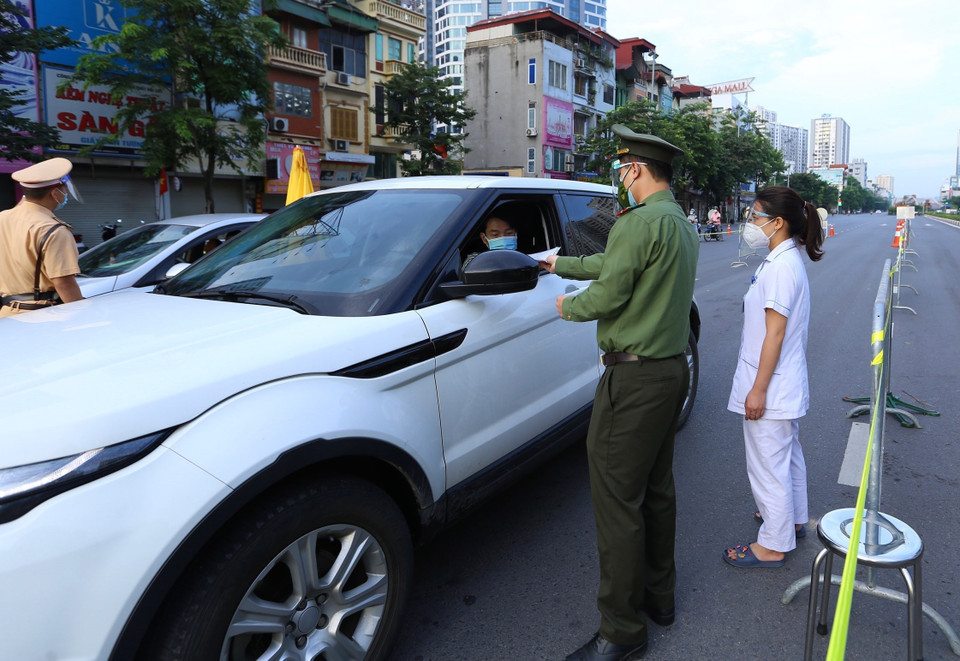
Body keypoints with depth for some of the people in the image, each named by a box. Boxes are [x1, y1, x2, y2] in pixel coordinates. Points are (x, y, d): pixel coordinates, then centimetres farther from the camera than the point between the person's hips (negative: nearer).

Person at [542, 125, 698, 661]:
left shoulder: (641, 222, -18)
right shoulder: (683, 225, 15)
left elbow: (607, 295, -19)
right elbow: (613, 263, 23)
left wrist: (568, 306, 1)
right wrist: (559, 264, 33)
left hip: (635, 380, -11)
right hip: (672, 370, 11)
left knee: (617, 501, -2)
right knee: (656, 490, 19)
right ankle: (658, 594, 35)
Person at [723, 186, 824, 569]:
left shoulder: (780, 266, -22)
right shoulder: (786, 260, 9)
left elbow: (775, 333, -23)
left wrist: (758, 389, -20)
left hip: (771, 387, -10)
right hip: (786, 384, 10)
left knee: (768, 465, 2)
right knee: (787, 455, 24)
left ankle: (772, 545, 15)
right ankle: (793, 519, 42)